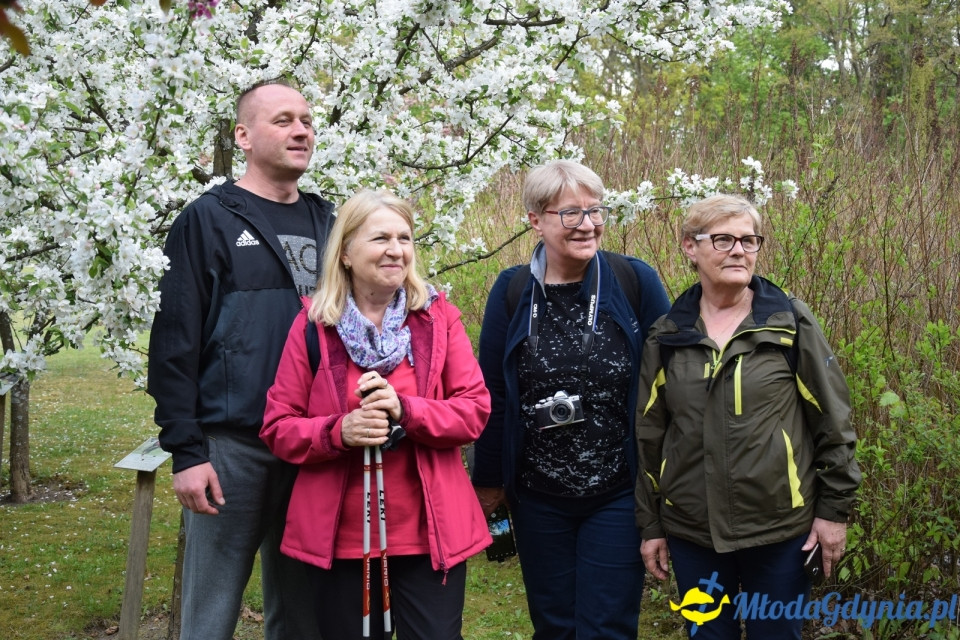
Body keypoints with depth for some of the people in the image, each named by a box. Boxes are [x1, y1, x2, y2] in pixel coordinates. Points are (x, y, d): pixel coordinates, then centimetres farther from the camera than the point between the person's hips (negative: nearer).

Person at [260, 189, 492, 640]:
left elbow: (476, 410, -4)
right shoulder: (312, 325, -2)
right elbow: (277, 428, -1)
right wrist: (338, 432, -20)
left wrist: (406, 410, -20)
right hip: (341, 537, 1)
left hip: (429, 534, 0)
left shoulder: (439, 316, 0)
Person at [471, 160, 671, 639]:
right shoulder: (512, 292, -3)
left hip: (619, 496, -2)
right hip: (538, 497, 2)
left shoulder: (636, 282, -8)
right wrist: (487, 483, 7)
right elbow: (493, 395, 3)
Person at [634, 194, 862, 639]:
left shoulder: (792, 323, -4)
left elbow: (832, 421, -1)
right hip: (692, 530, 2)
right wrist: (650, 524, 8)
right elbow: (649, 435, 7)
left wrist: (834, 509, -3)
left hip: (780, 527, -2)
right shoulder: (667, 336, 3)